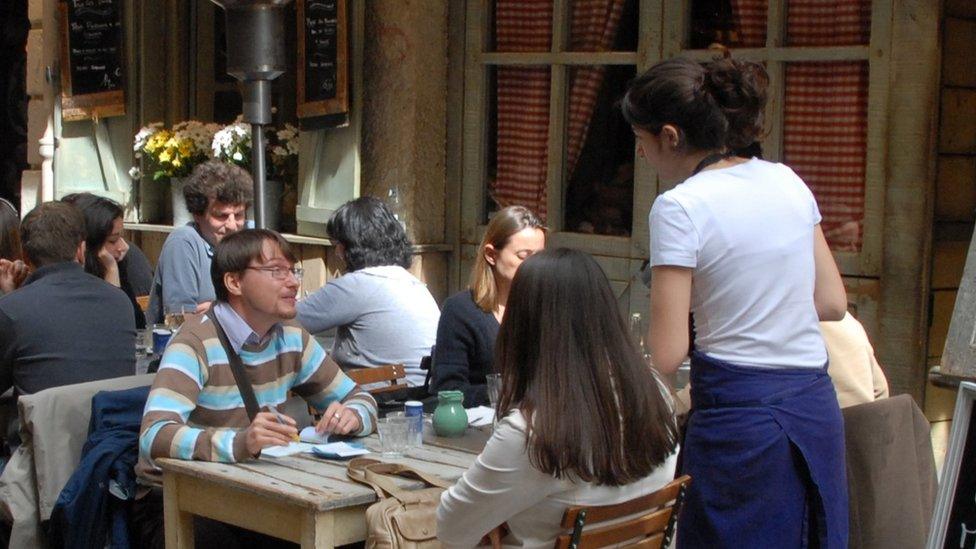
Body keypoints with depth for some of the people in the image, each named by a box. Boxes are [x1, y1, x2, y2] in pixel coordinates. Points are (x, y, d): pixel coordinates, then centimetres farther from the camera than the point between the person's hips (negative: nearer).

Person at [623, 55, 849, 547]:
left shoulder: (679, 207, -12)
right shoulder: (788, 182, 7)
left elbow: (667, 355, -15)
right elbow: (832, 303, 13)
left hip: (738, 415, -7)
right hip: (818, 409, 7)